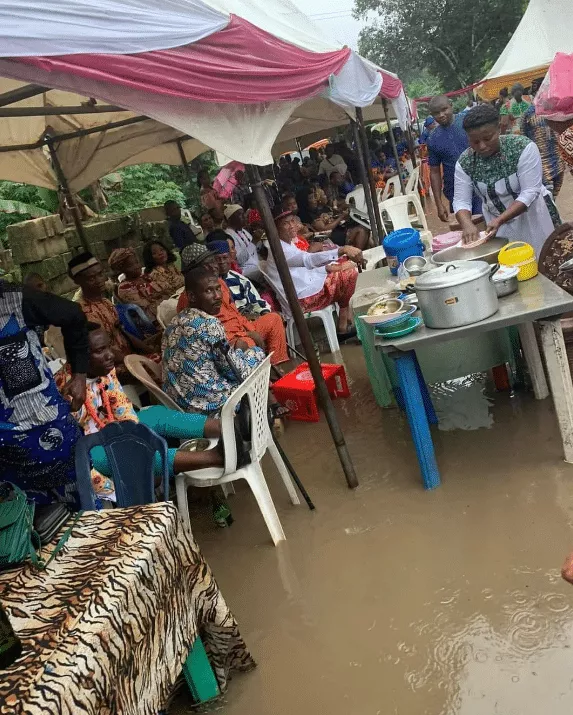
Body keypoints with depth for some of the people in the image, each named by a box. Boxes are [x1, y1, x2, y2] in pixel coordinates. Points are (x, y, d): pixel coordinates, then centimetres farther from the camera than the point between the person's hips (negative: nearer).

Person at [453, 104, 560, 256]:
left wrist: (499, 220, -35)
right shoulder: (465, 162, -11)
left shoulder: (523, 147, -21)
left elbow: (530, 193, -23)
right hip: (497, 223, 3)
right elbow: (461, 201, -11)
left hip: (533, 217, -2)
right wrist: (467, 225, -33)